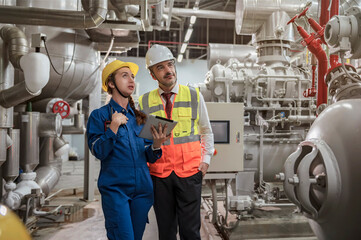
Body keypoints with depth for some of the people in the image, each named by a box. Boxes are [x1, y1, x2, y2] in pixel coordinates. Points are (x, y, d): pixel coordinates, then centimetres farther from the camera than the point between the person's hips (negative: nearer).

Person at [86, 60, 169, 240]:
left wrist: (156, 145, -13)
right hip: (115, 189, -4)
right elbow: (98, 152, -10)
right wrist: (113, 127, -21)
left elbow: (149, 158, 8)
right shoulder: (99, 115, 0)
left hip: (142, 189, 4)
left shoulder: (140, 116, 10)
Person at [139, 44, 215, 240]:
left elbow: (206, 131, 11)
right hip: (159, 174, 1)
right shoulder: (145, 102, 2)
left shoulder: (194, 95, 2)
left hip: (189, 172, -1)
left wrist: (206, 159, 4)